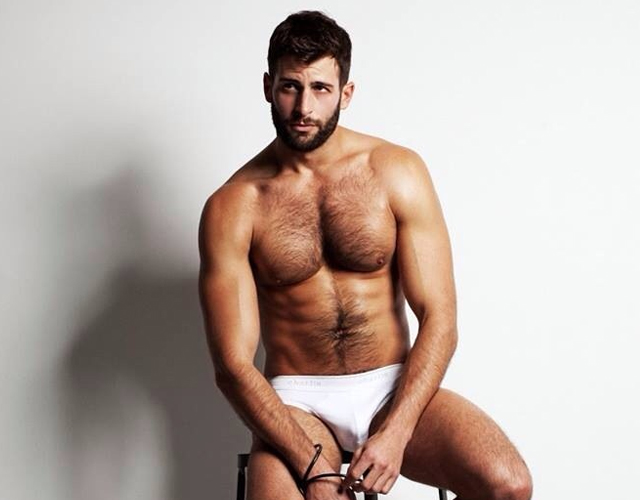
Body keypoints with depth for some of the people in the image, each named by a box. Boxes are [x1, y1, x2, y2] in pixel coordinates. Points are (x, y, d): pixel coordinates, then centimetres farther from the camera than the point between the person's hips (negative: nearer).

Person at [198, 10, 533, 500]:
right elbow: (233, 363, -9)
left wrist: (395, 433, -18)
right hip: (297, 401, -1)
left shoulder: (397, 171, -3)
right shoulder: (232, 207, -6)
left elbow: (438, 319, -5)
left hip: (394, 388, 2)